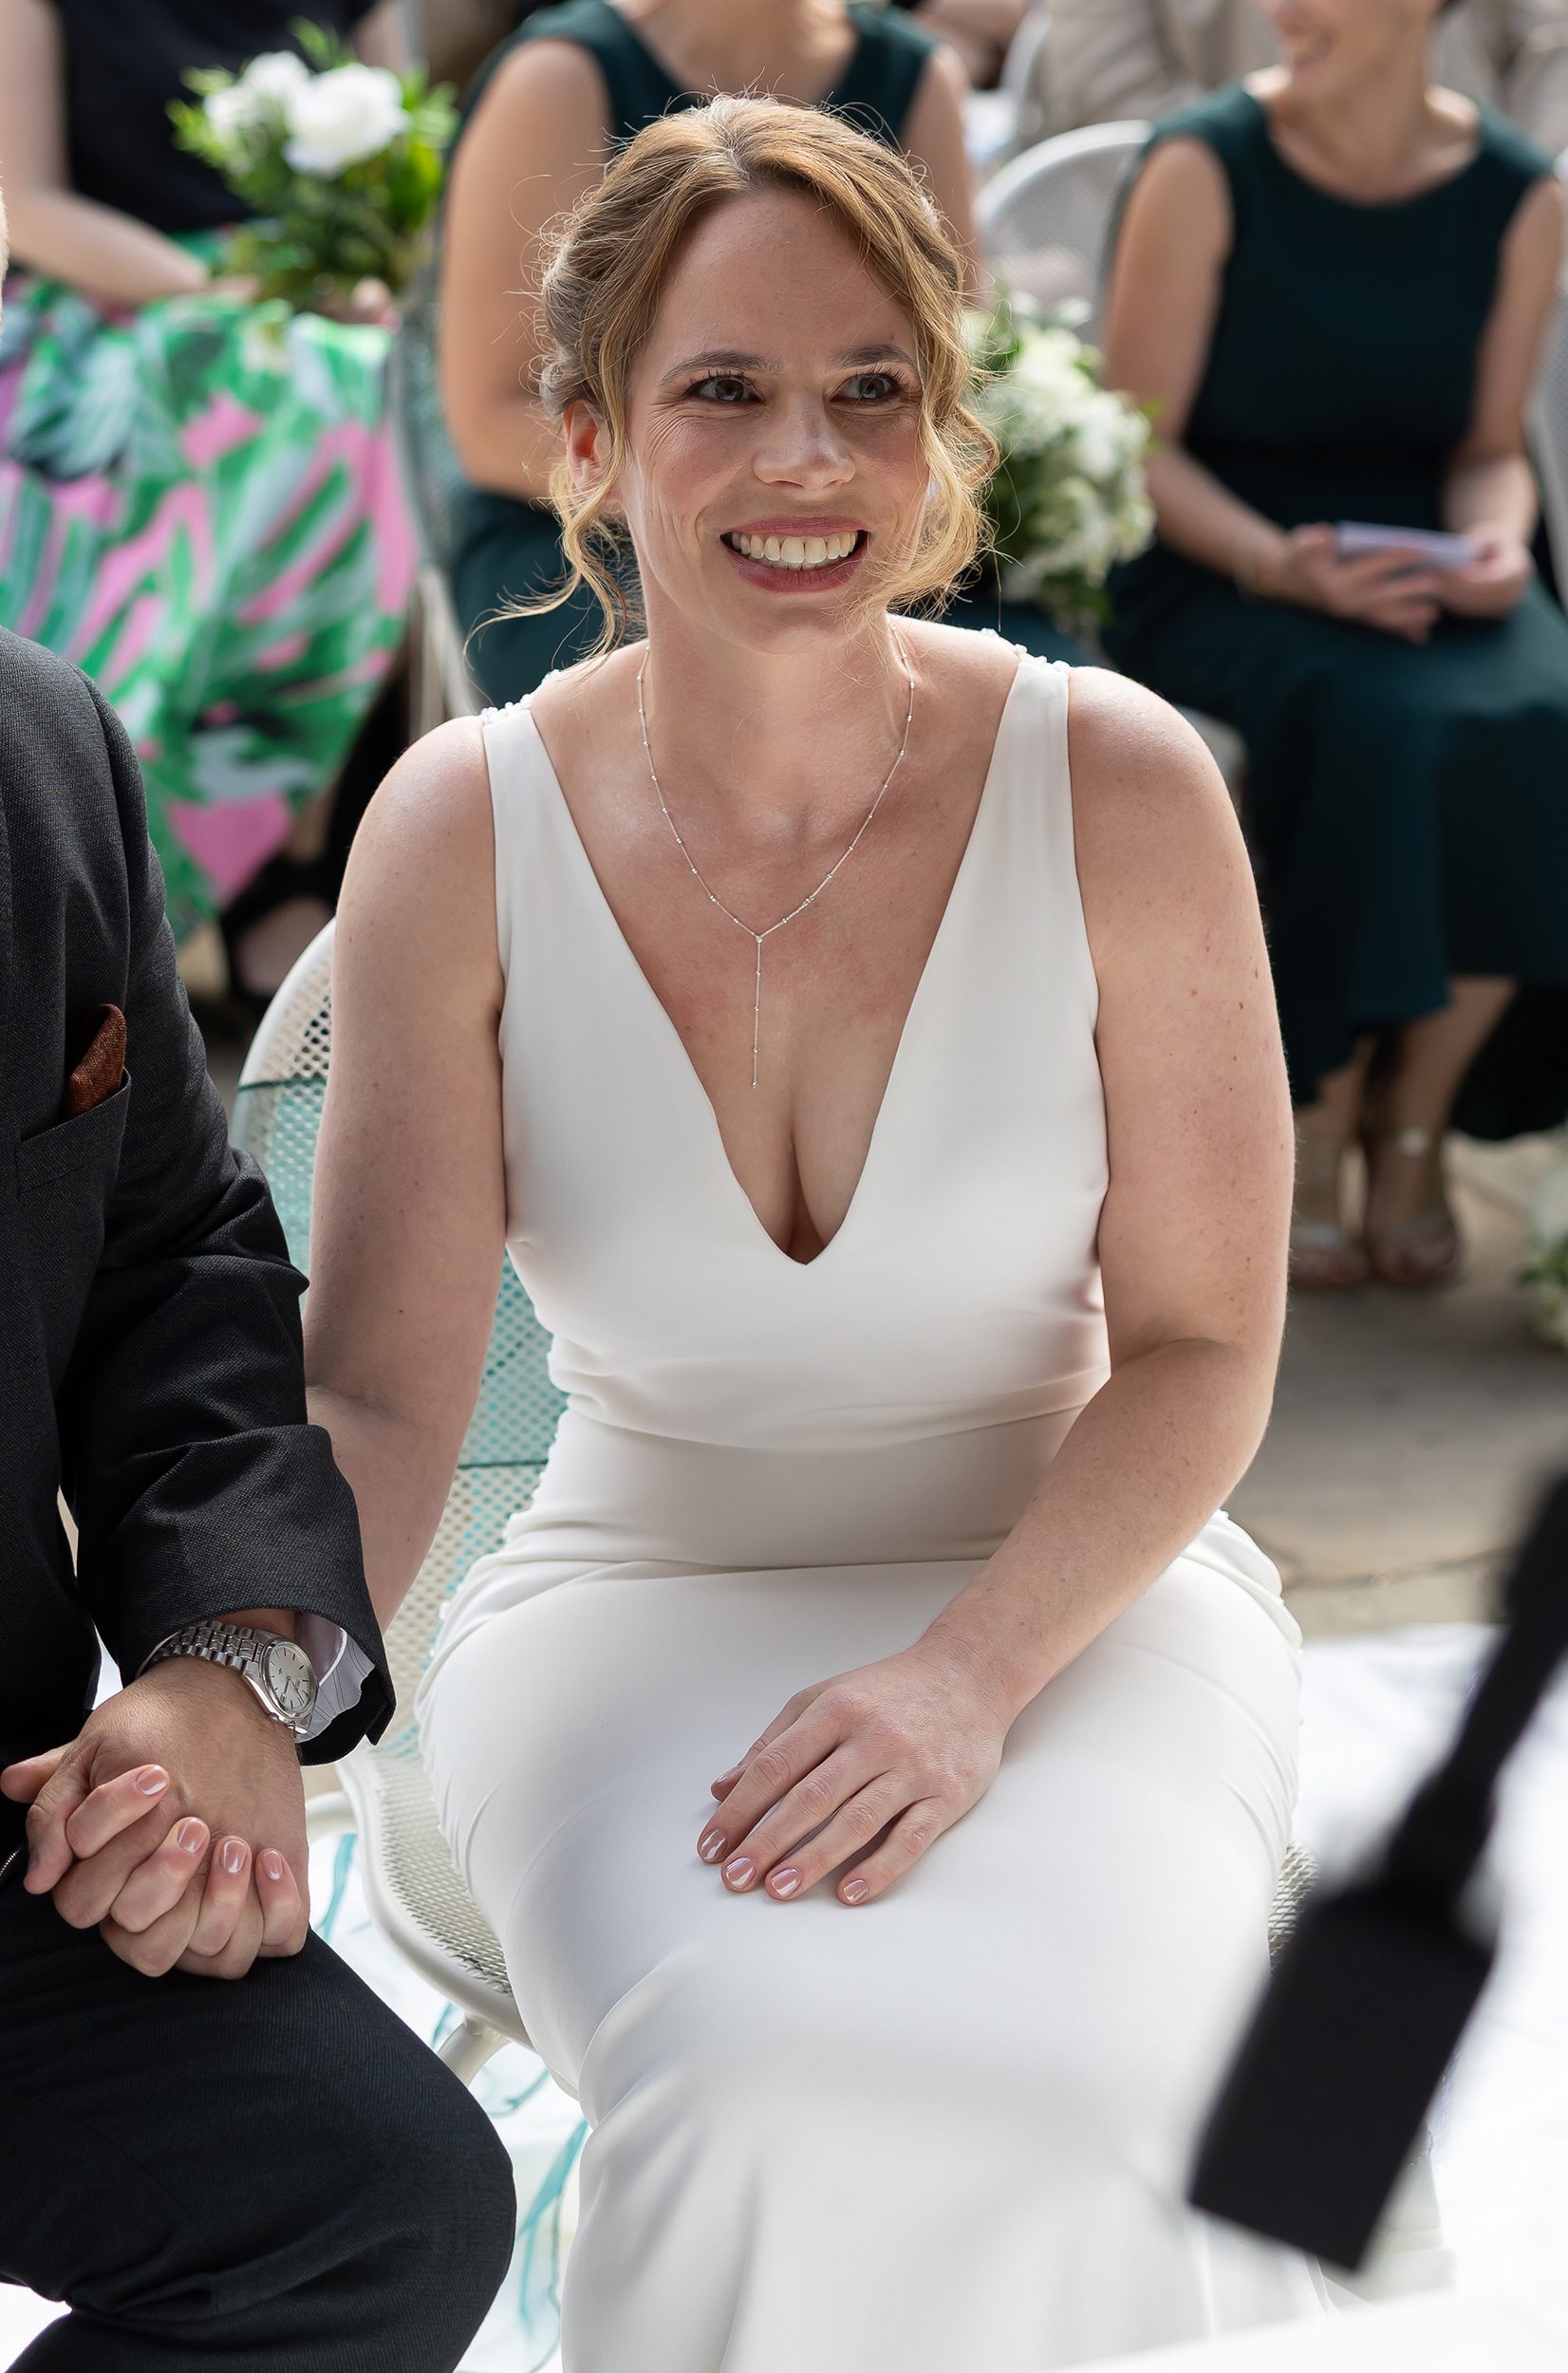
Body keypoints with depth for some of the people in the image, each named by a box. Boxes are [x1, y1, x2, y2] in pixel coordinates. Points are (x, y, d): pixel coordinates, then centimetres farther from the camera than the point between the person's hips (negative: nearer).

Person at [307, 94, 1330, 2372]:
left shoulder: (1120, 790, -11)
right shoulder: (464, 832, -8)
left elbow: (1203, 1348, -6)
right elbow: (380, 1387, -11)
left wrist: (973, 1671, -22)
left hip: (1074, 1588, 0)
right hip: (639, 1597, 0)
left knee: (1065, 2086, -29)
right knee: (769, 2094, -29)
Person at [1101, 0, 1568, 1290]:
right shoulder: (1206, 167, -7)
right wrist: (1276, 563, -24)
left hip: (1423, 566, 3)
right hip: (1220, 564, -3)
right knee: (1374, 727, -34)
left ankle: (1412, 1125, -10)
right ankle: (1317, 1132, -13)